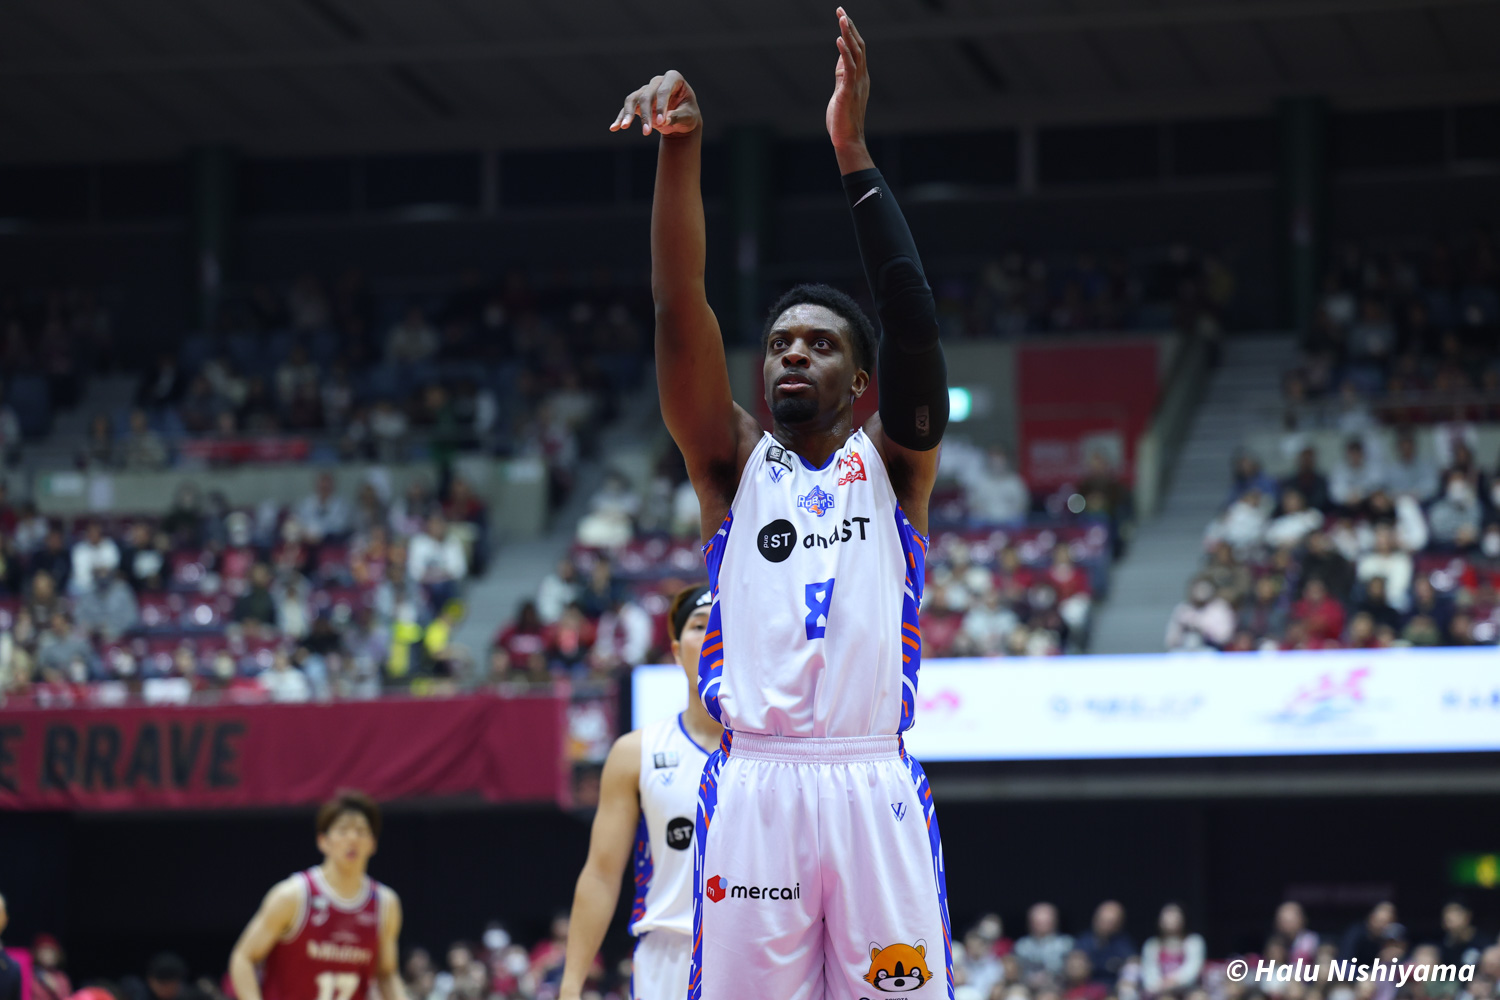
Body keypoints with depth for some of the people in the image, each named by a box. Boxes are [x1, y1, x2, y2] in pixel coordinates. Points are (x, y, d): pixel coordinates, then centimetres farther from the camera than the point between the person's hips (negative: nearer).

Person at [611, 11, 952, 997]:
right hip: (753, 786, 0)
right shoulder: (734, 464, 16)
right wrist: (681, 148, -11)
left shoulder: (894, 464, 15)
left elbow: (915, 322, -2)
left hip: (873, 786, 0)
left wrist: (855, 155, -8)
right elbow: (680, 307, 3)